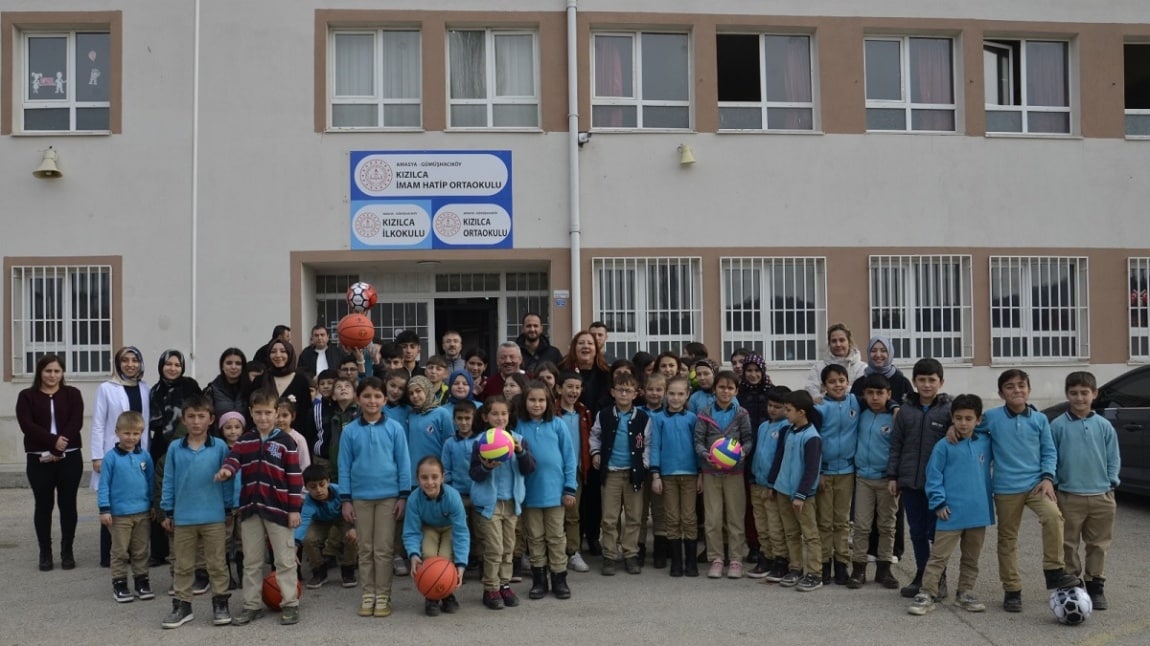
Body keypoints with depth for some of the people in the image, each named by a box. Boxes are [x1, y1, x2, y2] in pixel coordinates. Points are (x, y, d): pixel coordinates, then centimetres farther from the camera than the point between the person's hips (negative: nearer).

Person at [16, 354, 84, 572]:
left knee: (68, 504, 4)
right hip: (39, 460, 0)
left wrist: (57, 450, -16)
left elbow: (76, 422, -5)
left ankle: (67, 552, 13)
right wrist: (53, 441, -21)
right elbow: (27, 425, -8)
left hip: (69, 458, 0)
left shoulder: (72, 394, 6)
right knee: (43, 505, 4)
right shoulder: (27, 396, 5)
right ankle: (45, 553, 13)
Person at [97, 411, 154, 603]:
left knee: (141, 551, 12)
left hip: (142, 512, 3)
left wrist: (154, 506, 9)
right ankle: (119, 584, 17)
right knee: (120, 551, 7)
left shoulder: (144, 456, 1)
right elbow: (104, 484, -6)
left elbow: (151, 481, 9)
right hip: (119, 513, -3)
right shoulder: (111, 457, -8)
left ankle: (141, 581, 22)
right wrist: (104, 509, -9)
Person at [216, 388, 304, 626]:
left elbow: (294, 476, -5)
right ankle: (252, 604, 22)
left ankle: (290, 604, 11)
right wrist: (226, 470, -33)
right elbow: (234, 458, -9)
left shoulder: (286, 441, -4)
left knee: (284, 560, 3)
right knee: (251, 561, 12)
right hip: (250, 509, 4)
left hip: (278, 509, -4)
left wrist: (295, 508, -8)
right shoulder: (244, 441, 9)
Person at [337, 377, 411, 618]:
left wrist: (403, 496, -3)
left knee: (384, 549, 4)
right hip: (360, 497, 2)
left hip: (388, 496, -1)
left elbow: (403, 463, -1)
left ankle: (383, 596, 13)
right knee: (365, 549, 10)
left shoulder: (394, 428, -4)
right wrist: (345, 500, 1)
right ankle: (368, 595, 20)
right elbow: (344, 467, 3)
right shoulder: (350, 431, 0)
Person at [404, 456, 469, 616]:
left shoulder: (453, 496, -35)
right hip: (428, 529, 1)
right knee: (428, 554, -29)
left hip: (449, 528, -1)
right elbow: (411, 532, -25)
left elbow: (461, 532, -32)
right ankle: (431, 597, -5)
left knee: (445, 557, -26)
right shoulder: (414, 499, -31)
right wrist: (414, 554, -45)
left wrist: (460, 564, -41)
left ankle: (447, 594, 5)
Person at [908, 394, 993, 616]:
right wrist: (939, 502, -10)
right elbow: (933, 475, -5)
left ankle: (965, 593, 27)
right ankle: (927, 594, 1)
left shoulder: (985, 443, 4)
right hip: (951, 513, -4)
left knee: (971, 558, 15)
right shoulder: (944, 446, -6)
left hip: (978, 512, 4)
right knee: (939, 556, -3)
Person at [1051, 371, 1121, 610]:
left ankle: (1096, 587, 21)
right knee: (1068, 545, 5)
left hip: (1101, 496, 2)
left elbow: (1114, 458, 9)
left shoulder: (1104, 426, 3)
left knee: (1098, 545, 10)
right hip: (1069, 497, -2)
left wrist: (1111, 482, -1)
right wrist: (1054, 482, -6)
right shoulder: (1058, 425, -4)